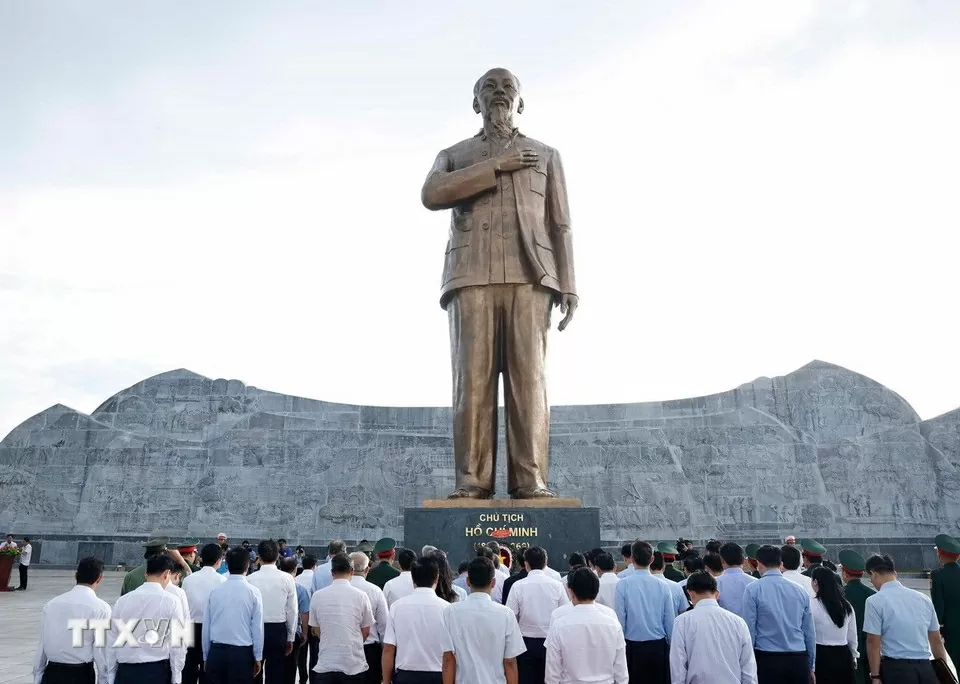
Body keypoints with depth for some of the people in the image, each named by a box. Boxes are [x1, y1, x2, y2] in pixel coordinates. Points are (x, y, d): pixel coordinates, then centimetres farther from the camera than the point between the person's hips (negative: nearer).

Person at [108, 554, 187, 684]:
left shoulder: (122, 601, 3)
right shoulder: (171, 601, -8)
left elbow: (112, 642, 8)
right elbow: (177, 643, -6)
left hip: (125, 673, 3)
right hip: (157, 672, -3)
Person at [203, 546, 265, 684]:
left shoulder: (215, 590, 1)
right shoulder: (253, 592, -8)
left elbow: (206, 626, 5)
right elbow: (257, 628, -5)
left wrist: (206, 656, 17)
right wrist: (257, 657, 6)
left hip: (216, 652, 3)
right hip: (242, 653, -3)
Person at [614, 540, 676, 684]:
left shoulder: (623, 585, -11)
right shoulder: (663, 585, -6)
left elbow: (620, 620, -7)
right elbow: (670, 621, 0)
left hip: (633, 647, -1)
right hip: (658, 647, 1)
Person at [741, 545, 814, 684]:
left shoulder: (753, 589, -5)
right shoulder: (800, 590, 7)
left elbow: (749, 630, -5)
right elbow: (810, 632, 12)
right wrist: (811, 667, 21)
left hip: (768, 660, -4)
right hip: (799, 661, 4)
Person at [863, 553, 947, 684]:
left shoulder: (875, 601, -7)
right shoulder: (923, 598, 10)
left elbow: (873, 642, -9)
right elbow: (936, 639, 14)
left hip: (896, 669, -5)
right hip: (925, 668, 5)